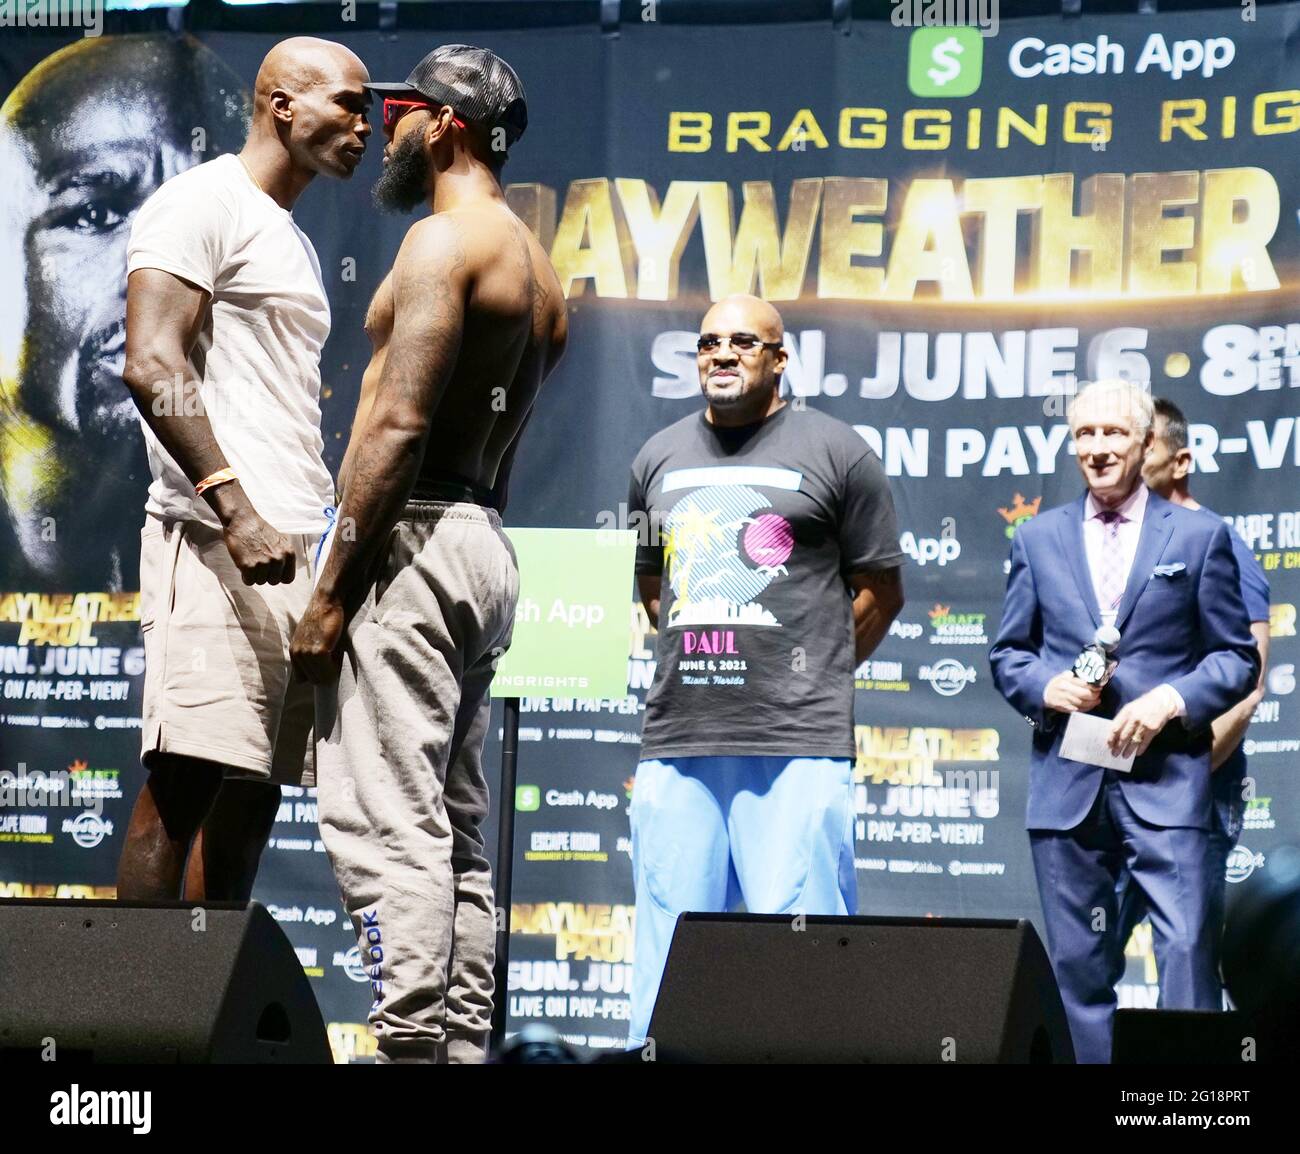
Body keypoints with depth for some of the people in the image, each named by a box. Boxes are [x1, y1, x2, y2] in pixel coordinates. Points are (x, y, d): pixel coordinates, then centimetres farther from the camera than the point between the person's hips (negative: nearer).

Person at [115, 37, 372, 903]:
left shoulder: (291, 242, 26)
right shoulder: (206, 202, -2)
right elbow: (153, 365, -15)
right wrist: (235, 507, -23)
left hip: (289, 550, 9)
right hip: (216, 540, -9)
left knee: (253, 793, 6)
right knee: (185, 782, -14)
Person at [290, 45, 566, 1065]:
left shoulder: (445, 239, -10)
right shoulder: (540, 273, 20)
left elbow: (399, 426, -18)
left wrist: (330, 592, -17)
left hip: (414, 539, -10)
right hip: (489, 545, 10)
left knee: (387, 826, -13)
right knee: (459, 836, 10)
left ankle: (411, 1045, -19)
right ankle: (463, 1041, 9)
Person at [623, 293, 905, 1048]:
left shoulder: (835, 453, 3)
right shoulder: (660, 459, 17)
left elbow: (882, 590, 6)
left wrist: (814, 676, 5)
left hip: (795, 743, -5)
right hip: (677, 741, 5)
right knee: (669, 947, 5)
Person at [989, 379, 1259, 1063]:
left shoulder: (1199, 537, 6)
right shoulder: (1038, 540, 13)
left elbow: (1238, 659, 5)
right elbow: (1007, 654, 15)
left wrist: (1172, 700, -12)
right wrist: (1044, 686, -7)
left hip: (1166, 778, -3)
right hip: (1067, 781, 3)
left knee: (1187, 949, -12)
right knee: (1079, 962, 5)